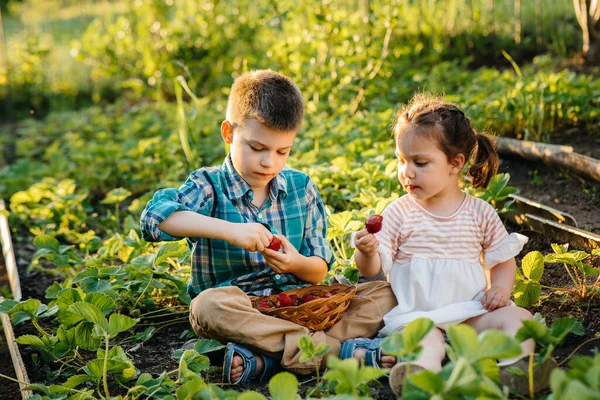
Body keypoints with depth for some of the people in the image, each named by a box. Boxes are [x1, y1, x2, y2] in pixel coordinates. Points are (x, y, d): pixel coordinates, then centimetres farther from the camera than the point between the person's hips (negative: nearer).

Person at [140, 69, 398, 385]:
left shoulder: (301, 188, 8)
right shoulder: (209, 186, -2)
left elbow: (319, 271, 9)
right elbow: (154, 217, -24)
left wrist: (297, 264, -16)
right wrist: (230, 230, -33)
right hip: (238, 308, -3)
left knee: (386, 294, -12)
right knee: (208, 306, -37)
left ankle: (267, 358, -29)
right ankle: (340, 351, -33)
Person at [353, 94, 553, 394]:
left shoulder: (480, 213, 7)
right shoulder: (399, 212, 4)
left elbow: (503, 259, 16)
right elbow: (373, 268, 0)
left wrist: (501, 287, -5)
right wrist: (367, 252, -23)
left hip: (471, 311, 3)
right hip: (416, 315, -2)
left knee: (518, 318, -21)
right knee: (424, 341, -34)